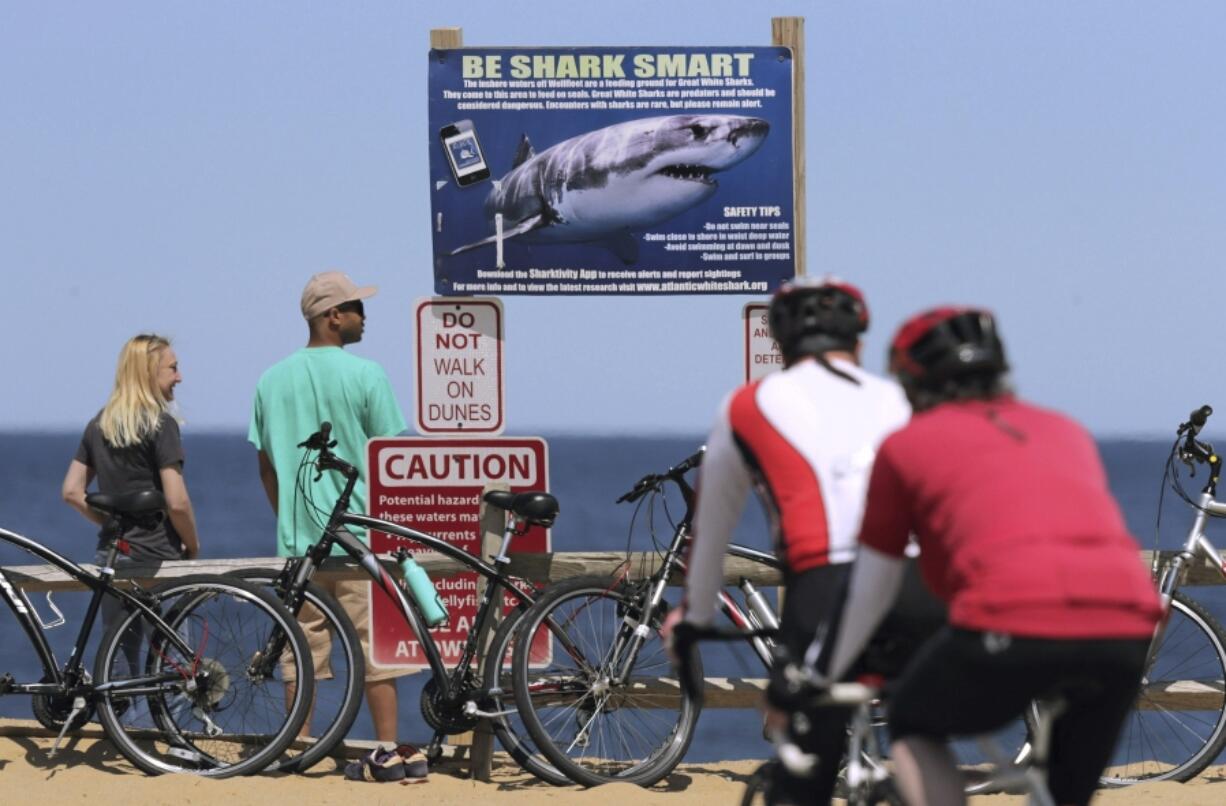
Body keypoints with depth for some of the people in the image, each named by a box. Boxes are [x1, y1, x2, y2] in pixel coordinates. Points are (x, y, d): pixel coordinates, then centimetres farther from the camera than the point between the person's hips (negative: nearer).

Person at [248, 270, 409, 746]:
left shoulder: (272, 380, 6)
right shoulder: (366, 375, -8)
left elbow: (265, 465, 12)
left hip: (298, 540, 4)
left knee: (303, 651, 8)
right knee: (376, 651, 0)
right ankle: (388, 749, -2)